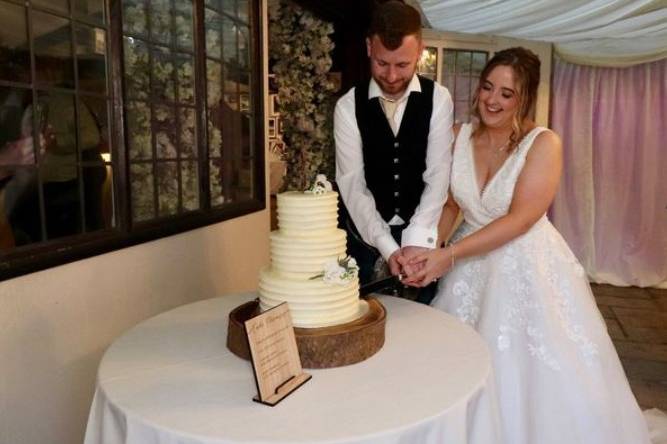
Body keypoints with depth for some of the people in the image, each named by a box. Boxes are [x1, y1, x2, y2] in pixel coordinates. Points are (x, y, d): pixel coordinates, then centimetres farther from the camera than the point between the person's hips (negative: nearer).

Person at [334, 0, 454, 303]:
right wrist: (388, 248, -22)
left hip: (421, 237, 0)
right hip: (367, 238, 0)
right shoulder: (348, 106, -8)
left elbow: (438, 176, -13)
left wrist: (416, 242, -25)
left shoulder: (438, 99, -7)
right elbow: (352, 185, -13)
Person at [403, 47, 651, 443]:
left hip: (530, 269, -3)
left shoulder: (544, 143, -13)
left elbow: (520, 218, -20)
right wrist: (426, 249, -14)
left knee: (538, 376, 6)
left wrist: (449, 255, -25)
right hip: (472, 268, 3)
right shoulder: (459, 137, -2)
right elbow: (449, 205, 3)